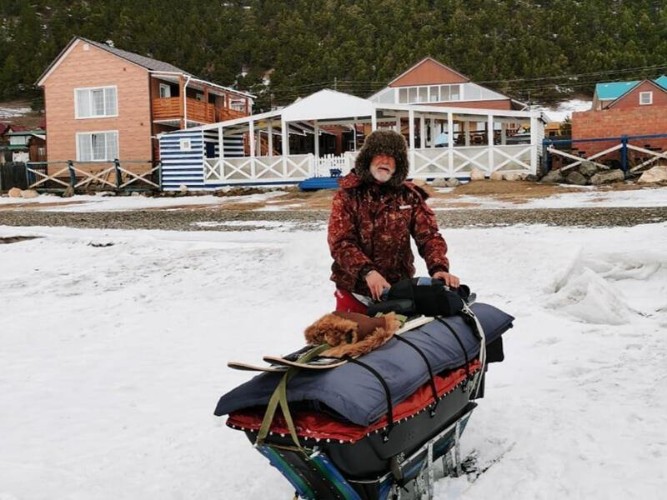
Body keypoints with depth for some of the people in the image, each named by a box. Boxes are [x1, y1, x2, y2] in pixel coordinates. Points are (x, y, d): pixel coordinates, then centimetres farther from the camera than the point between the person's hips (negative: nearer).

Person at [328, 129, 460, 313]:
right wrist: (367, 271, -28)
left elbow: (428, 235, -5)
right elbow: (340, 241, -12)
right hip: (354, 290, -2)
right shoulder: (348, 194, -4)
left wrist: (438, 267, -24)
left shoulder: (409, 196, 2)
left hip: (398, 289, 2)